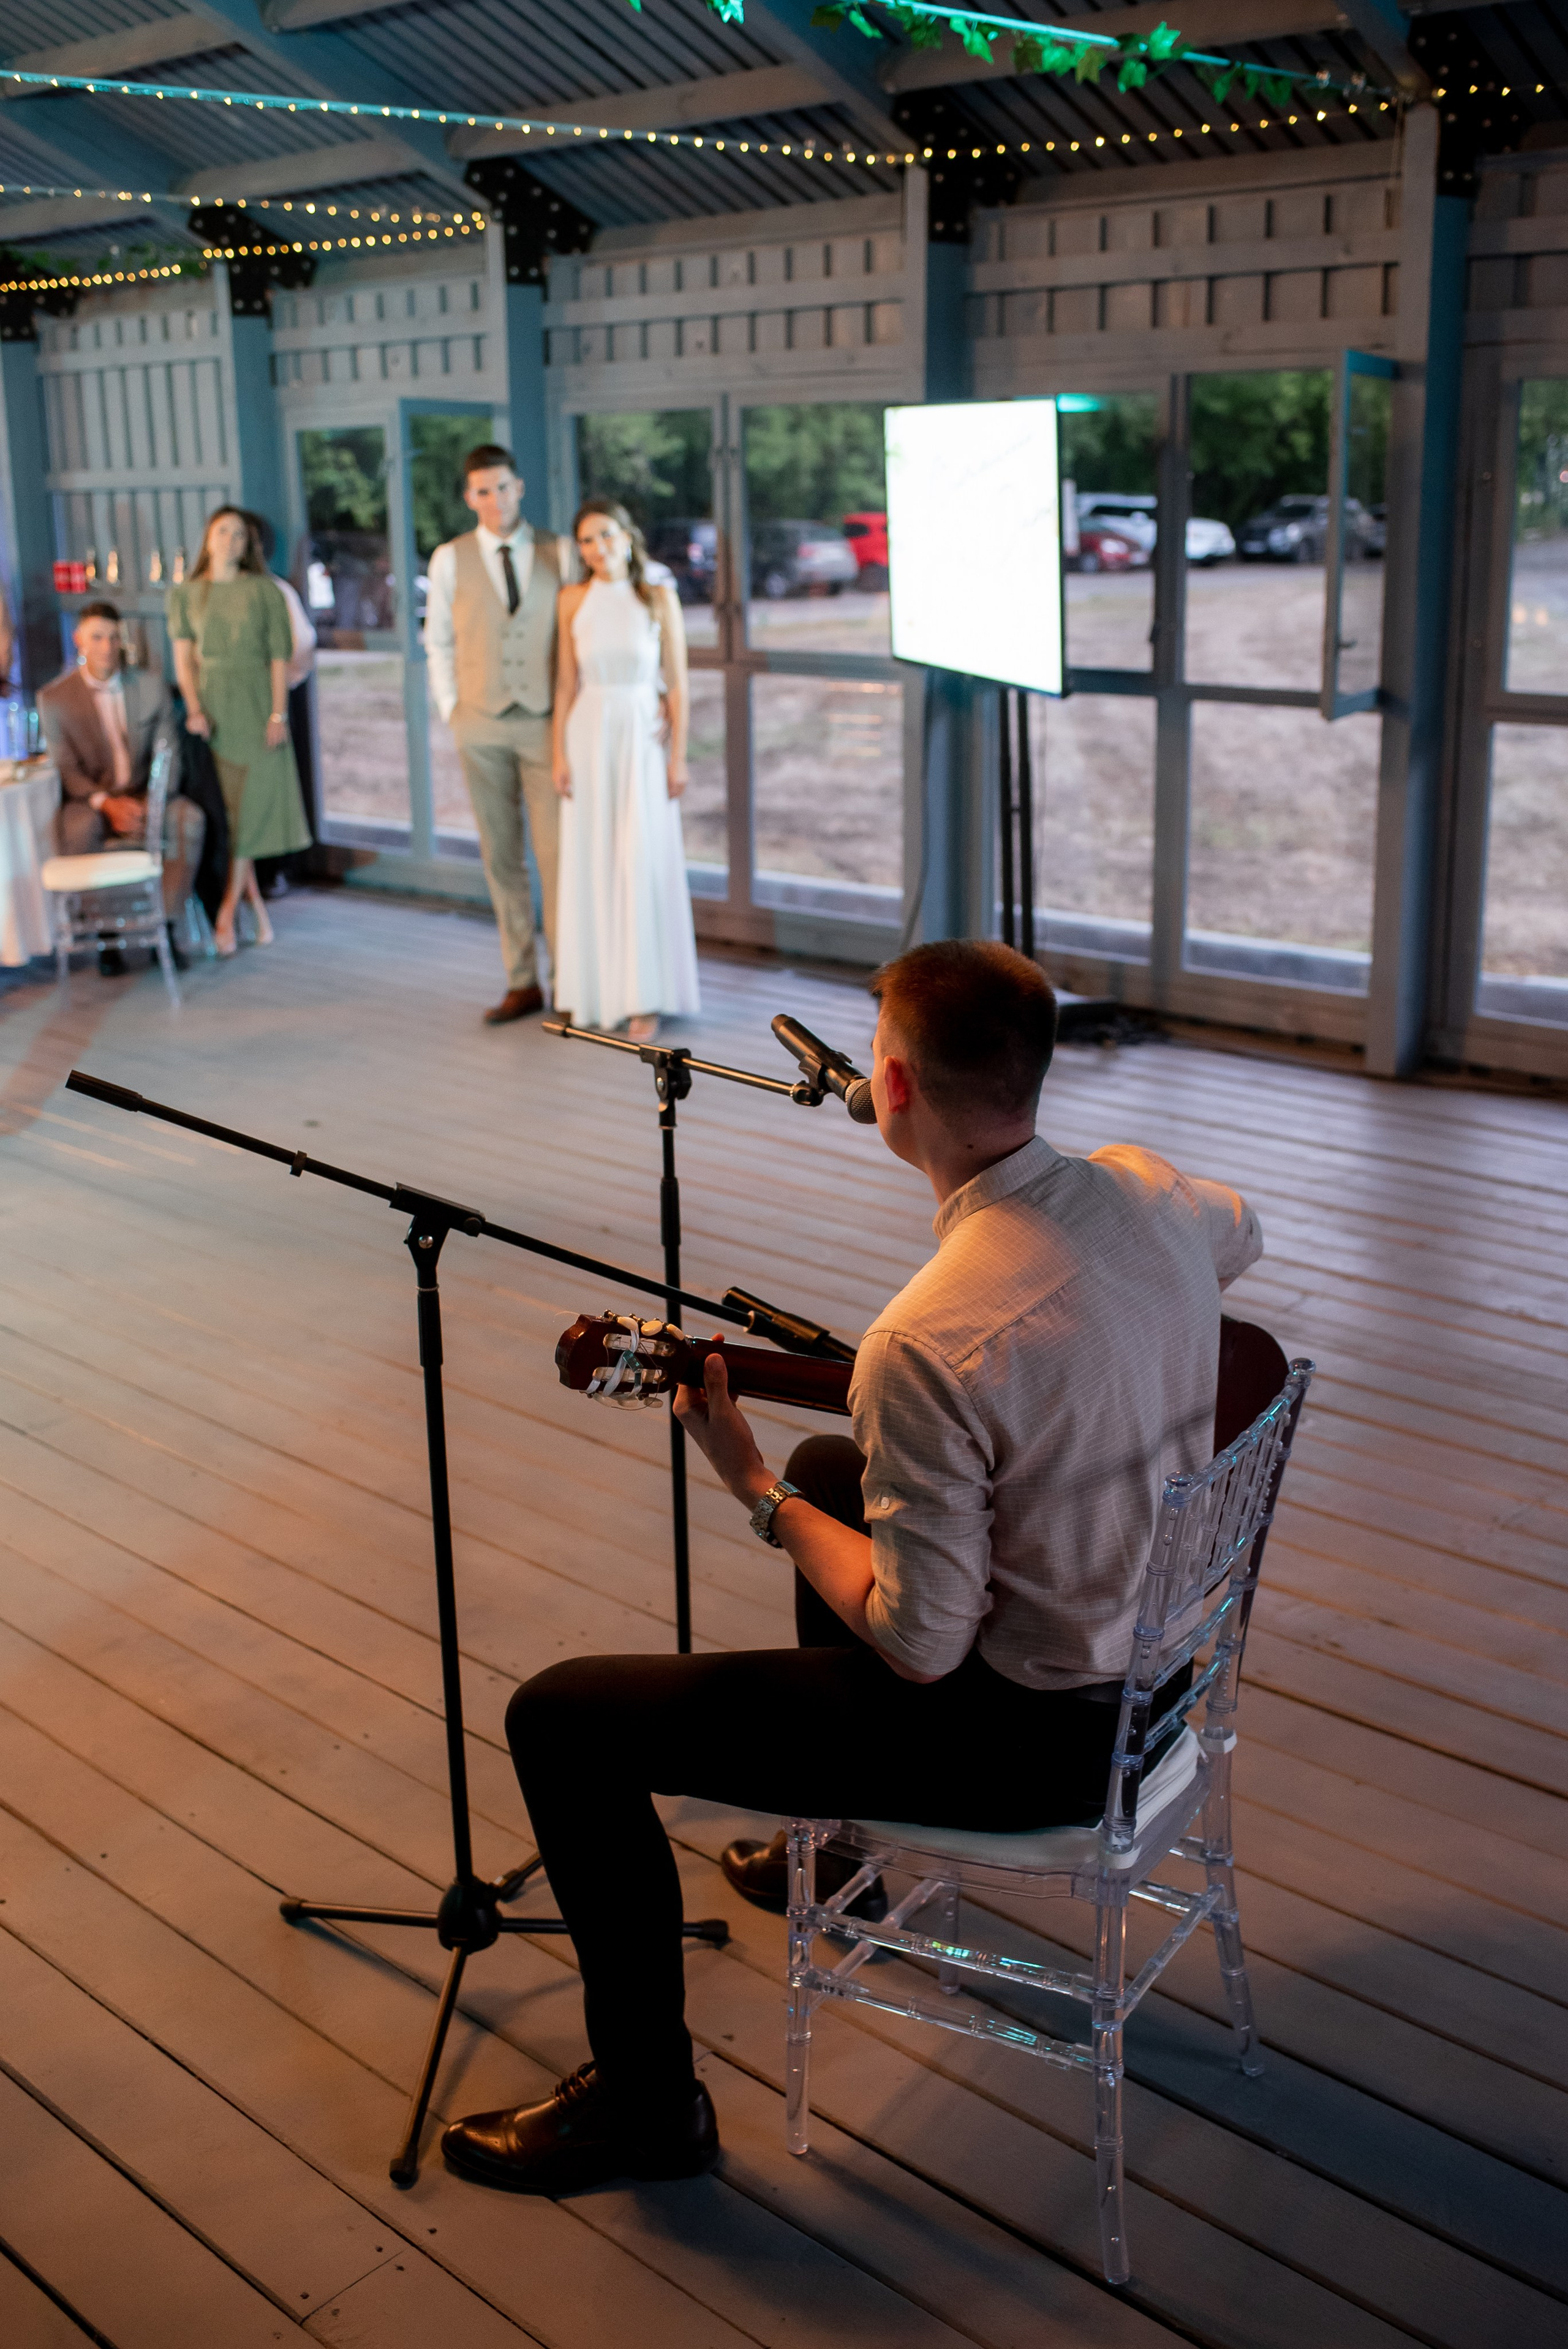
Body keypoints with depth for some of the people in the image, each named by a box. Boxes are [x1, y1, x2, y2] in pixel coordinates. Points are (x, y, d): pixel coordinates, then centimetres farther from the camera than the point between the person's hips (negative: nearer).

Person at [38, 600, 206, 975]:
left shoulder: (152, 687, 4)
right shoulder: (54, 699, -2)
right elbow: (66, 769, -4)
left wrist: (152, 803, -17)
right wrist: (107, 803, -22)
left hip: (144, 798, 2)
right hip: (90, 800, -2)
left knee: (188, 817, -29)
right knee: (79, 829, -37)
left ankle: (165, 925, -19)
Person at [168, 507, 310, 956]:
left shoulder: (264, 591, 5)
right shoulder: (185, 595, 8)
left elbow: (280, 657, 1)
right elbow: (184, 658, 2)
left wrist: (278, 714, -9)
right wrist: (194, 708, -11)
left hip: (256, 704, -1)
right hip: (212, 705, 1)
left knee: (251, 807, -6)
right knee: (223, 809, 0)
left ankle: (226, 912, -2)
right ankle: (255, 905, 9)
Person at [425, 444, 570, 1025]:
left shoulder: (557, 554, 2)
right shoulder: (450, 560, 4)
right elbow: (439, 643, 10)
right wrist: (450, 708, 4)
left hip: (545, 722, -1)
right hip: (482, 726, 1)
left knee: (556, 852, -4)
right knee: (502, 858, 5)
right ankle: (522, 983, 13)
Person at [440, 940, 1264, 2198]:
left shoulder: (926, 1345, -32)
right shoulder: (1147, 1189, -8)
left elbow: (918, 1648, -25)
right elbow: (1242, 1232, 19)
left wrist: (754, 1486, -13)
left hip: (1027, 1732, -8)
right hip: (1161, 1655, 9)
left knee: (561, 1719, -3)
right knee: (834, 1467, 33)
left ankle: (647, 2102, 14)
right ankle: (837, 1840, 52)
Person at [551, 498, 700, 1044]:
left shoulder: (659, 597, -1)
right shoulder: (573, 601, 4)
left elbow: (677, 684, -1)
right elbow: (566, 684, 5)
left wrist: (678, 755, -6)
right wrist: (561, 753, 0)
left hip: (644, 737, -2)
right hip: (590, 735, 2)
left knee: (643, 864, -5)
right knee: (592, 863, 4)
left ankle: (643, 999, 1)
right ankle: (597, 989, 15)